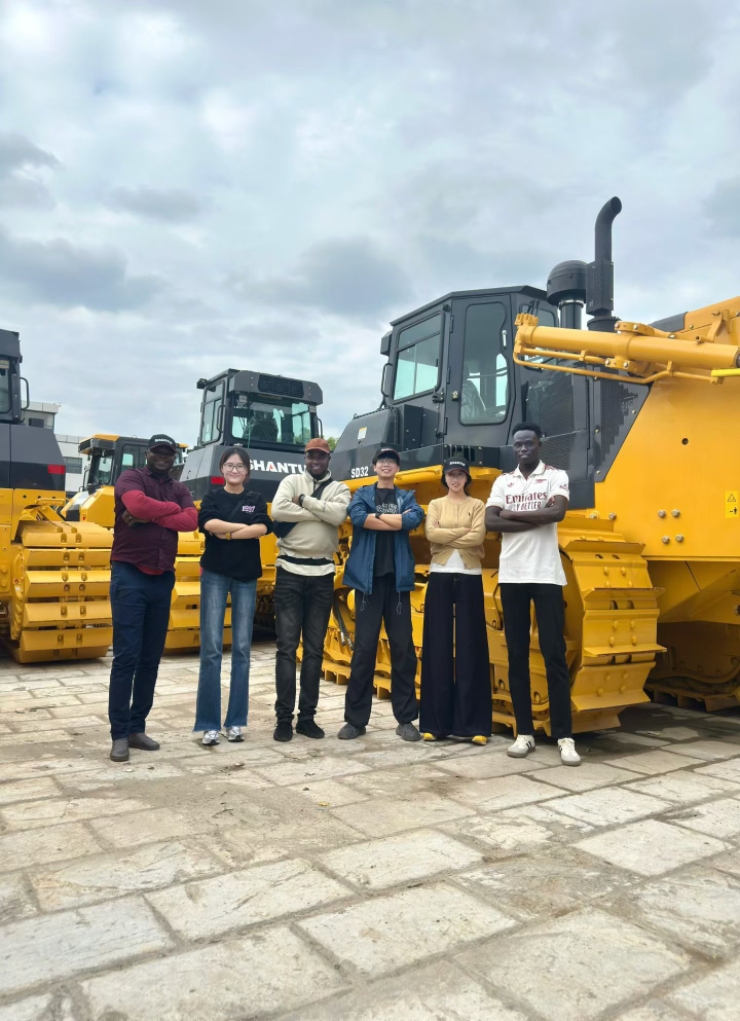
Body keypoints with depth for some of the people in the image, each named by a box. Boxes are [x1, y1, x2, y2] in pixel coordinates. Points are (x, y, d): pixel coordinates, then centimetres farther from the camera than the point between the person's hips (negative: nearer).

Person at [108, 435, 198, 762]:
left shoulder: (179, 489, 13)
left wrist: (151, 516, -15)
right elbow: (138, 504, -24)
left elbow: (191, 520, -6)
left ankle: (137, 727, 18)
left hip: (162, 579, 6)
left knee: (151, 658, 8)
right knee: (126, 657, -5)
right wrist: (172, 509, -8)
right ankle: (119, 734, 2)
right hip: (129, 577, -5)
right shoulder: (130, 478, 0)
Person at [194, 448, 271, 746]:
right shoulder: (212, 497, 6)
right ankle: (209, 723, 2)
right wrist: (246, 527, -13)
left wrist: (225, 532, -13)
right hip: (215, 575, -2)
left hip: (246, 578, 2)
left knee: (242, 649, 4)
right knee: (211, 648, -4)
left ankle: (235, 721, 12)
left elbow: (263, 528, -10)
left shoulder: (256, 499, 10)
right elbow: (209, 524, -15)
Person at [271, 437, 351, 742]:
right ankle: (284, 717, 5)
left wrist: (304, 500, -11)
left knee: (314, 649, 7)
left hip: (322, 575, 2)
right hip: (290, 572, -2)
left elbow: (338, 515, -13)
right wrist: (320, 513, -13)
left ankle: (307, 716, 15)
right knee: (287, 646, -1)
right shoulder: (291, 481, 6)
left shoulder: (339, 488, 9)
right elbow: (278, 511, -15)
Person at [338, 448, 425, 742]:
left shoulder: (406, 497, 15)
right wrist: (397, 521, -8)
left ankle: (405, 719, 11)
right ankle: (356, 719, 8)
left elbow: (414, 519, -8)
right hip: (368, 578, -1)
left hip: (397, 579, 2)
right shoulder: (363, 494, 12)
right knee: (364, 647, -2)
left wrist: (376, 516, -7)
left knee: (403, 648, 2)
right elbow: (357, 517, -11)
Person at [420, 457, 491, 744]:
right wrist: (463, 531, -10)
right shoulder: (435, 505, 11)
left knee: (470, 649, -1)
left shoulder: (477, 505, 8)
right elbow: (431, 534, -8)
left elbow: (478, 538, -9)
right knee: (438, 648, 1)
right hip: (440, 578, 1)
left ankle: (473, 724, 4)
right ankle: (435, 722, 7)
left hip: (469, 579, -1)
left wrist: (446, 537, -8)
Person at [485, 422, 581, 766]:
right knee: (517, 655, 6)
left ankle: (564, 736, 3)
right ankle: (524, 732, 14)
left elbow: (558, 512, -15)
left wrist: (512, 514, -6)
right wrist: (536, 519, -10)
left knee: (554, 654, -3)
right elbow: (490, 521, -3)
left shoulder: (556, 476, 4)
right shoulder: (503, 482, 12)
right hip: (511, 576, 3)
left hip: (546, 575, -3)